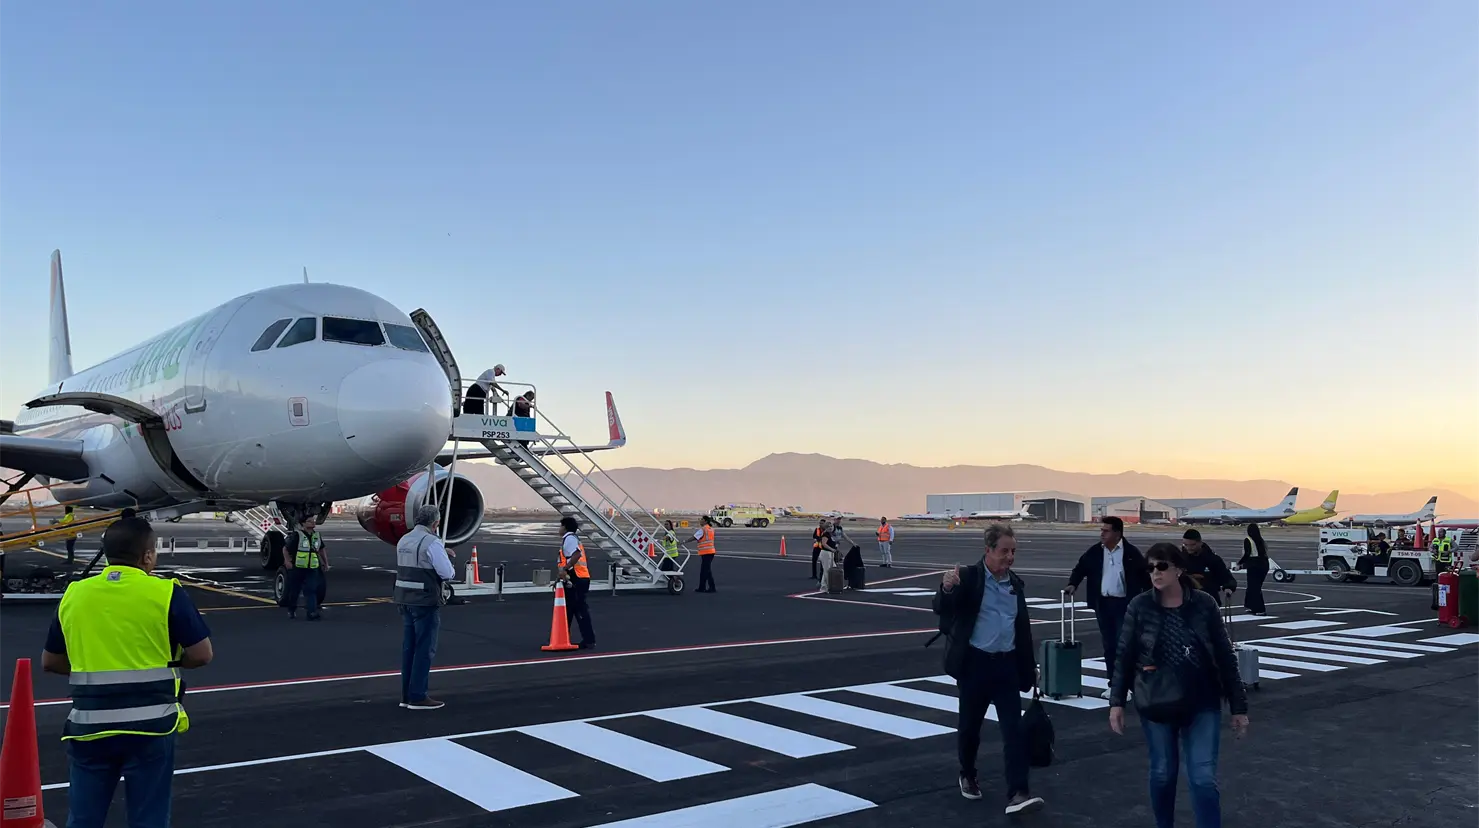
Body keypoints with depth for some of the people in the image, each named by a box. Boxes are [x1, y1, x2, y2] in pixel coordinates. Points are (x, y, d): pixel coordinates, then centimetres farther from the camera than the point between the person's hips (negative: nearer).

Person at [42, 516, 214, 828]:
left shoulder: (74, 594, 5)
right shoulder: (166, 593, -8)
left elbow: (50, 662, 14)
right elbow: (202, 654, -6)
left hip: (89, 725, 3)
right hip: (150, 724, -3)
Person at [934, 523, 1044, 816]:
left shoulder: (1016, 583, 7)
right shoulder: (968, 577, -9)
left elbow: (1023, 627, 16)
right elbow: (941, 609, -20)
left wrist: (1030, 666, 17)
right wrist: (946, 589, -42)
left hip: (1006, 664, 4)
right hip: (975, 663, -4)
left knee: (1014, 729, -4)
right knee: (969, 725, 11)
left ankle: (1017, 794, -5)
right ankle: (968, 776, 34)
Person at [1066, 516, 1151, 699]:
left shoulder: (1131, 553, -7)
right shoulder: (1095, 552, 4)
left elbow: (1145, 576, -4)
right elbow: (1081, 568, 10)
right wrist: (1072, 584, -7)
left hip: (1124, 604, -4)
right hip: (1102, 604, 4)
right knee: (1108, 645, 10)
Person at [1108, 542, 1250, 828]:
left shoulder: (1204, 605, -7)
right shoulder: (1140, 606, -6)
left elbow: (1225, 657, -1)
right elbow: (1124, 656, -1)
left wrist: (1238, 706, 1)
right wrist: (1116, 701, -5)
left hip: (1202, 704, -1)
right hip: (1156, 704, 1)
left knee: (1203, 778, -4)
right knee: (1162, 773, 13)